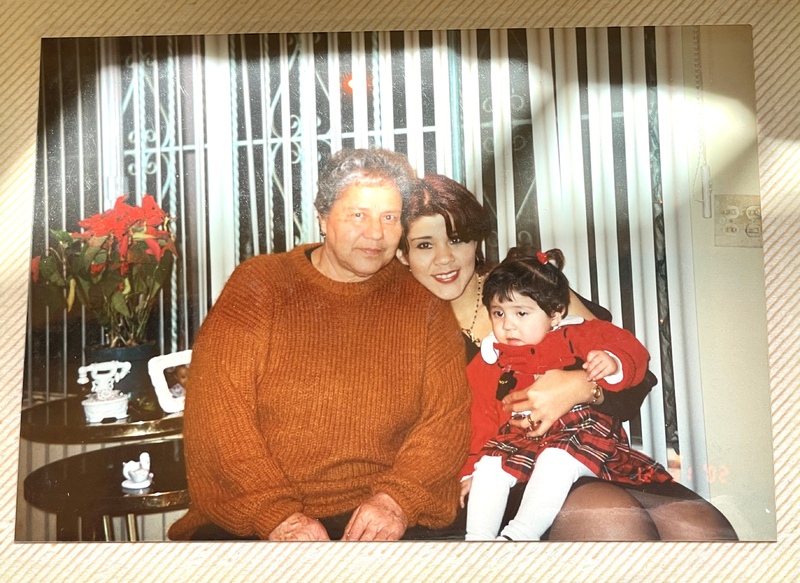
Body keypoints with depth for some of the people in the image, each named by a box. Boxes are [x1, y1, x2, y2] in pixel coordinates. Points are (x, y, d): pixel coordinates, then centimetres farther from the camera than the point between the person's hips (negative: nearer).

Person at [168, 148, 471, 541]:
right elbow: (216, 408, -4)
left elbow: (448, 416, 4)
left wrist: (397, 499, -11)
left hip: (379, 522, 1)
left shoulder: (424, 306, 8)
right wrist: (276, 514, -12)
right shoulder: (258, 284, 3)